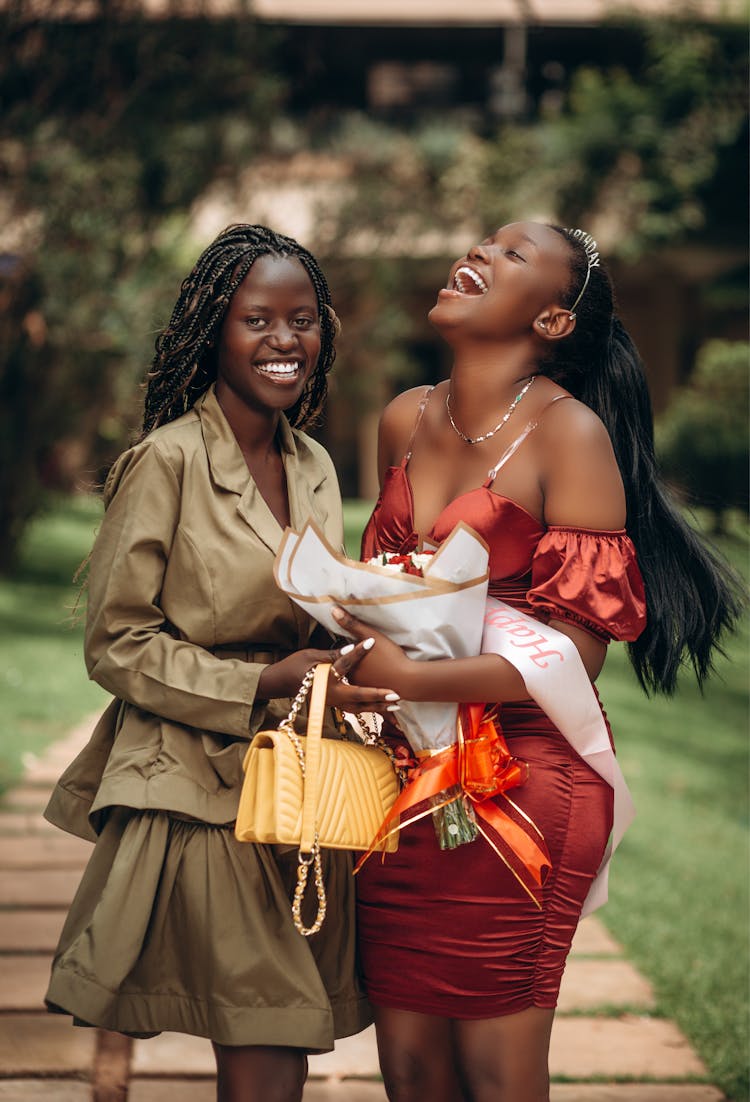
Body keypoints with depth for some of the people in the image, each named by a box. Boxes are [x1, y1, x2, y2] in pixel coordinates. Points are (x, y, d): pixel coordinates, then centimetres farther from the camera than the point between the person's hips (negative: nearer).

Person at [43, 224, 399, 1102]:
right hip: (199, 792, -6)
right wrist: (263, 686, -16)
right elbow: (116, 646, -9)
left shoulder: (314, 468, 12)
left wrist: (339, 669, 3)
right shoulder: (167, 461, -9)